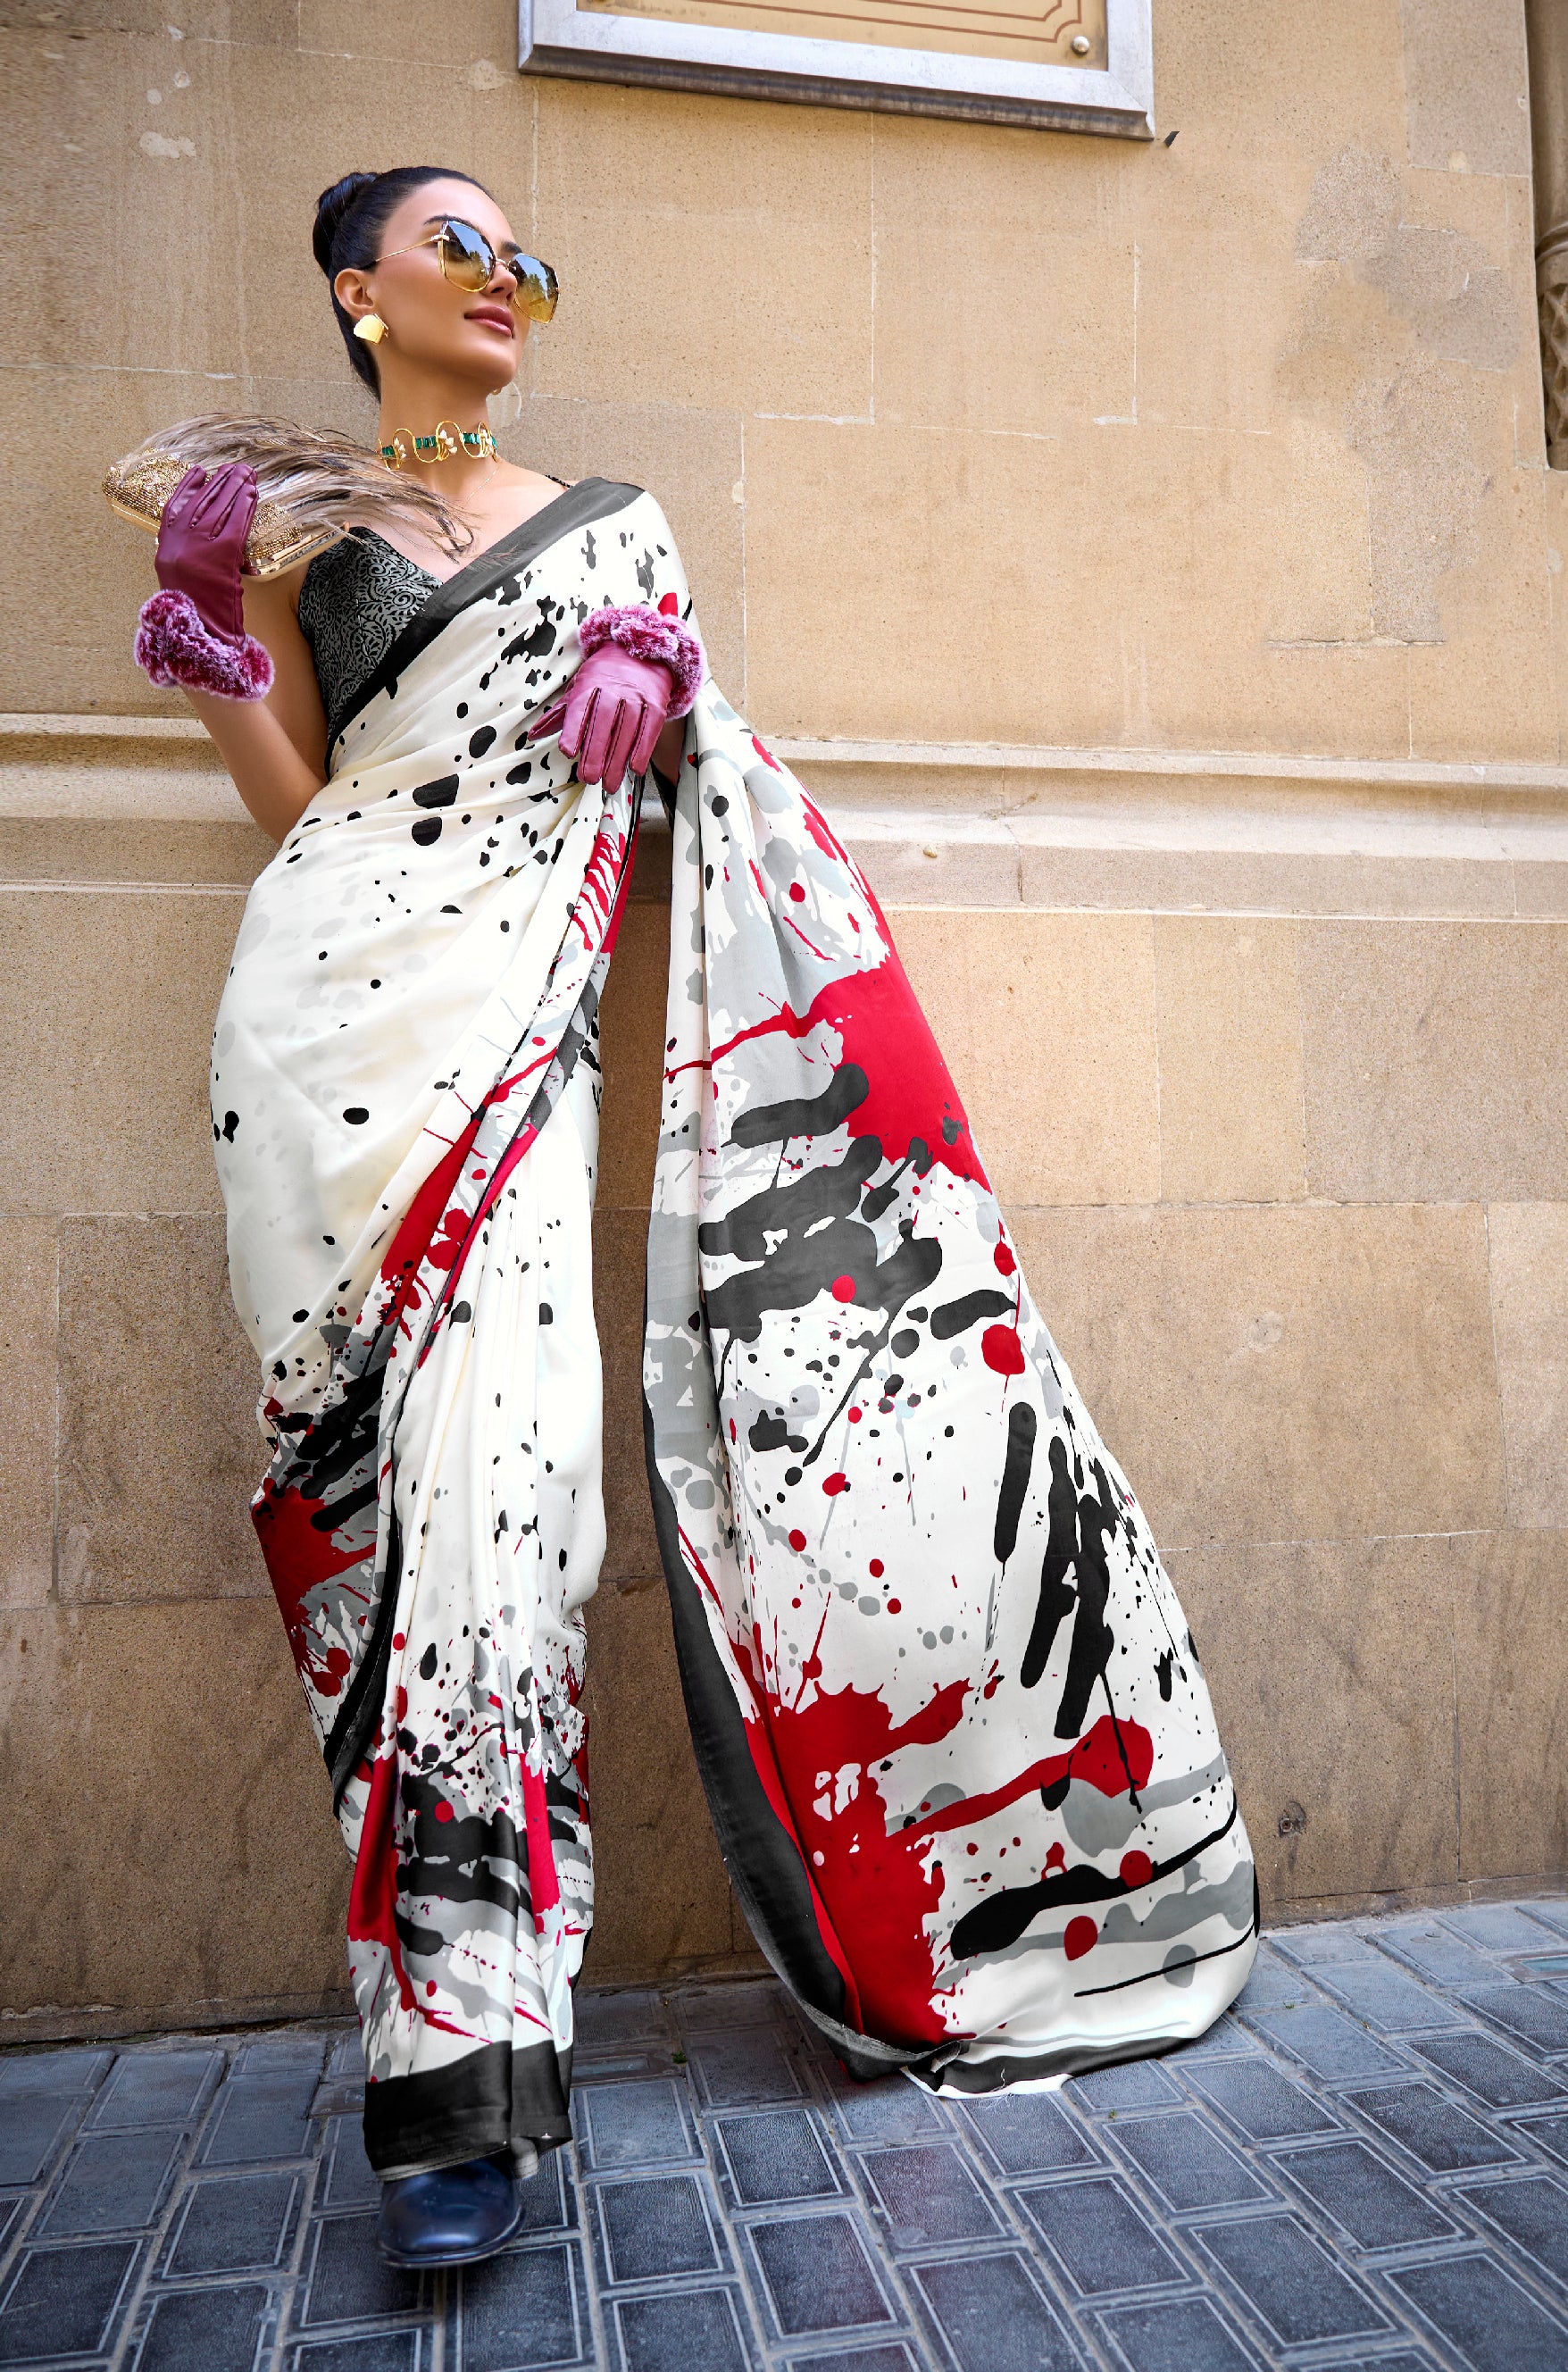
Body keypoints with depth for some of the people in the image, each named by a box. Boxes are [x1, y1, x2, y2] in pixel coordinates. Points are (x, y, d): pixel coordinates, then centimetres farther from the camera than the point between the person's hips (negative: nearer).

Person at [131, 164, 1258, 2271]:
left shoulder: (610, 526, 23)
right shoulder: (289, 520, 20)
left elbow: (707, 784, 21)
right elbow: (297, 802, 12)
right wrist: (205, 620, 0)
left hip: (513, 1015, 1)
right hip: (332, 1005, 0)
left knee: (494, 1463, -16)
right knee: (410, 1461, -8)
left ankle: (463, 2032, -9)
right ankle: (459, 2045, 2)